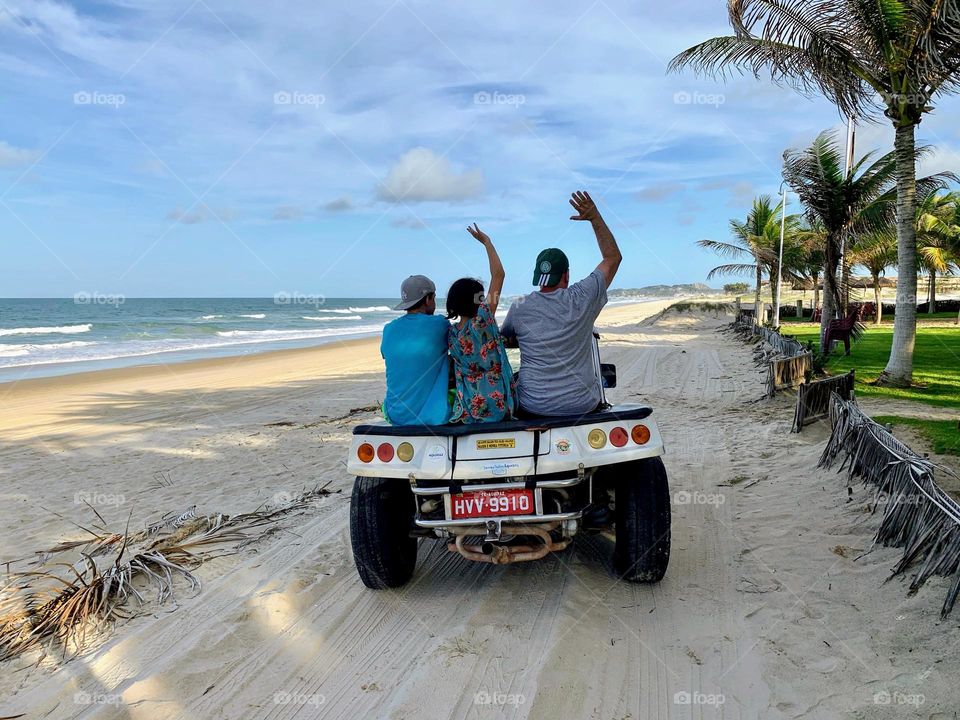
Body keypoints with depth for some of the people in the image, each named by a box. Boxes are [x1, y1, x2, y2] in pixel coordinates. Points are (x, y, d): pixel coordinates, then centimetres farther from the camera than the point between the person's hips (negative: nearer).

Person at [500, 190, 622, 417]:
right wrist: (595, 217, 8)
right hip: (583, 406, 1)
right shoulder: (583, 298, -7)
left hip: (533, 409, 0)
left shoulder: (519, 308, -6)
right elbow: (613, 257, 7)